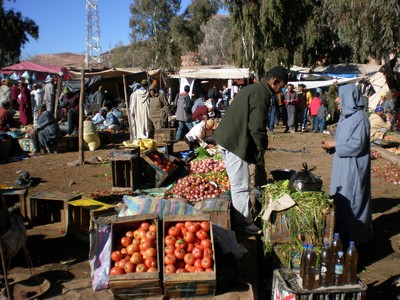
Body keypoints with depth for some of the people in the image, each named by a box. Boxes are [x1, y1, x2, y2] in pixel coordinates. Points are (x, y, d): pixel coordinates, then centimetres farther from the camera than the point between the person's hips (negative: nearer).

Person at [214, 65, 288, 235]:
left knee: (237, 182, 20)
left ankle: (238, 218, 32)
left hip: (225, 139, 11)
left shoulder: (251, 89, 19)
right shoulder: (262, 94, -14)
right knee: (241, 186, -1)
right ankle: (244, 223, 9)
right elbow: (257, 127, -20)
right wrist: (262, 148, -4)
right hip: (236, 143, -11)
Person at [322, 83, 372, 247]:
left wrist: (335, 144, -14)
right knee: (340, 199, 14)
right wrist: (331, 145, -2)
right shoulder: (345, 116, 11)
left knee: (350, 201, 0)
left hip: (353, 168, -9)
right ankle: (341, 232, 27)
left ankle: (352, 238, 13)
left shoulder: (360, 118, -16)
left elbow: (357, 144, -21)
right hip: (341, 165, 9)